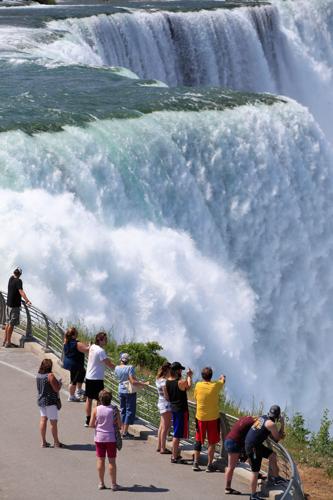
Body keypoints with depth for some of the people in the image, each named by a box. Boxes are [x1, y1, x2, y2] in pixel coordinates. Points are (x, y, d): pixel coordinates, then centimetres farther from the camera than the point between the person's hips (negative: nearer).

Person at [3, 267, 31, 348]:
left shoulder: (11, 279, 5)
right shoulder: (18, 281, -17)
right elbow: (21, 291, -32)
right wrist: (27, 300, -44)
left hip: (8, 304, 8)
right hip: (14, 306, -8)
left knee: (8, 323, 17)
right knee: (11, 324, -3)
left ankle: (5, 341, 24)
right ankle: (8, 342, -1)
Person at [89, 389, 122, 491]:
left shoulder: (96, 410, -7)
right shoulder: (114, 409, -10)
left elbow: (91, 424, -3)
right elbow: (119, 425, -8)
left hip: (99, 438, 1)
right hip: (111, 438, -1)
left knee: (100, 460, 9)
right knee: (112, 461, 5)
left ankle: (101, 483, 14)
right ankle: (113, 484, 9)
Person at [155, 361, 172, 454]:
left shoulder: (158, 379, 7)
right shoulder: (164, 381, -21)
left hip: (161, 403, 10)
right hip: (166, 405, -10)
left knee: (162, 426, 18)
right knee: (165, 427, -3)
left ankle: (159, 446, 26)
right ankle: (163, 448, 2)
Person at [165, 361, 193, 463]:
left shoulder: (167, 382, 0)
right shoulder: (181, 382, -21)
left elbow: (167, 397, 8)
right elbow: (189, 386, 1)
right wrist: (189, 376, 15)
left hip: (173, 408, 7)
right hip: (181, 409, -7)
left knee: (176, 433, 20)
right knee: (177, 434, -2)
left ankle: (175, 454, 28)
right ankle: (174, 457, 2)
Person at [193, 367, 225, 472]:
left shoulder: (198, 385, -9)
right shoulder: (216, 386, -10)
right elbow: (223, 380, 13)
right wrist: (222, 377, 38)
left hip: (200, 417, 2)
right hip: (213, 417, -1)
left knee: (198, 441, 14)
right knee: (212, 442, 7)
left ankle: (196, 463, 15)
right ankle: (209, 465, 8)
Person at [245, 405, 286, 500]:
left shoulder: (262, 418, 8)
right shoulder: (271, 424, -18)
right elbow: (277, 439, -6)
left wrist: (280, 434, 7)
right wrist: (282, 424, -1)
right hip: (253, 447, -9)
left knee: (272, 455, 18)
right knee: (255, 472, 1)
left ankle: (276, 478, 27)